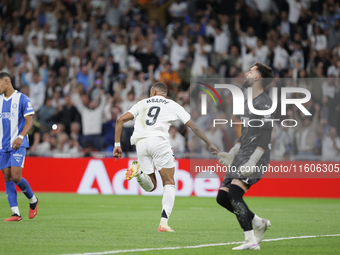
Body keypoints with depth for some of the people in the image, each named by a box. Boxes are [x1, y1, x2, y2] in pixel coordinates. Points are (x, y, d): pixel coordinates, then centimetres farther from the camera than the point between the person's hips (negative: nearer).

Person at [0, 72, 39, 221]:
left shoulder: (22, 99, -5)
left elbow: (29, 121, -8)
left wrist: (21, 137, -22)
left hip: (18, 145, -6)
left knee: (16, 177, -15)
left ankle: (33, 200, 12)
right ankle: (15, 213, 2)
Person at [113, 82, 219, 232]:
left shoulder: (142, 103, 25)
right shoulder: (173, 105, 19)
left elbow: (120, 120, 15)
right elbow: (193, 126, 17)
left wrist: (117, 144, 14)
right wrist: (209, 144, 25)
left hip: (140, 143, 3)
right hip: (159, 140, -3)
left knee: (150, 187, 14)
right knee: (169, 184, 7)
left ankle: (139, 171, -20)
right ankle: (164, 223, -9)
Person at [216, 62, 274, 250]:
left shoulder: (264, 102, -10)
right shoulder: (249, 102, 20)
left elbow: (265, 137, -17)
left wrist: (252, 162, -25)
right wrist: (232, 154, 28)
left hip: (256, 157, -9)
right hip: (242, 157, 9)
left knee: (234, 193, -24)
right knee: (222, 197, 3)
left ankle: (251, 240, -22)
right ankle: (258, 223, 17)